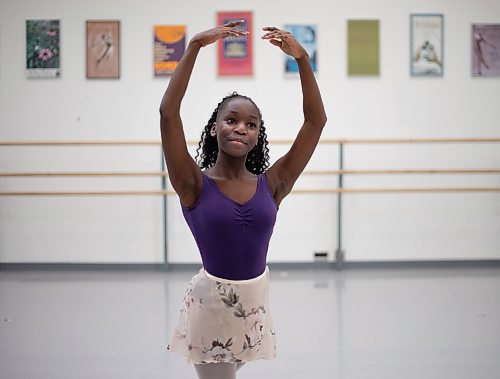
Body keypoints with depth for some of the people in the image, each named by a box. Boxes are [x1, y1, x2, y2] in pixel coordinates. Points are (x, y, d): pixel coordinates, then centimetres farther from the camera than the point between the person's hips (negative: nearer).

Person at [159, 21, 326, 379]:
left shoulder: (271, 184, -2)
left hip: (256, 305, 3)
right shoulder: (195, 185, -9)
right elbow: (168, 112, -20)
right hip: (211, 303, -3)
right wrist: (195, 46, -22)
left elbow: (316, 121, -3)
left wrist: (302, 59, -9)